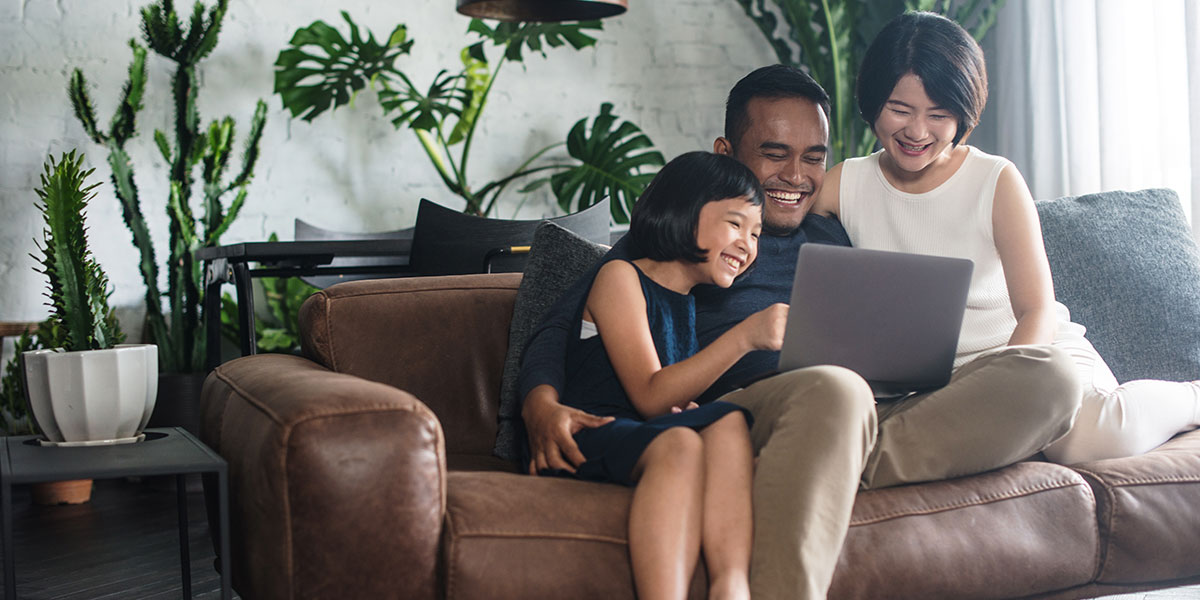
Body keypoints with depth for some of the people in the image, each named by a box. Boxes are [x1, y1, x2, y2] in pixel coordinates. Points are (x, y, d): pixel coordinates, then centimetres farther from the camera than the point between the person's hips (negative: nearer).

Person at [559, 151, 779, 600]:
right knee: (679, 443, -36)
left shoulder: (693, 306, 23)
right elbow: (650, 396, -13)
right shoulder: (620, 278, 0)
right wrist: (744, 337, -22)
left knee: (729, 422, -26)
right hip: (591, 437, -6)